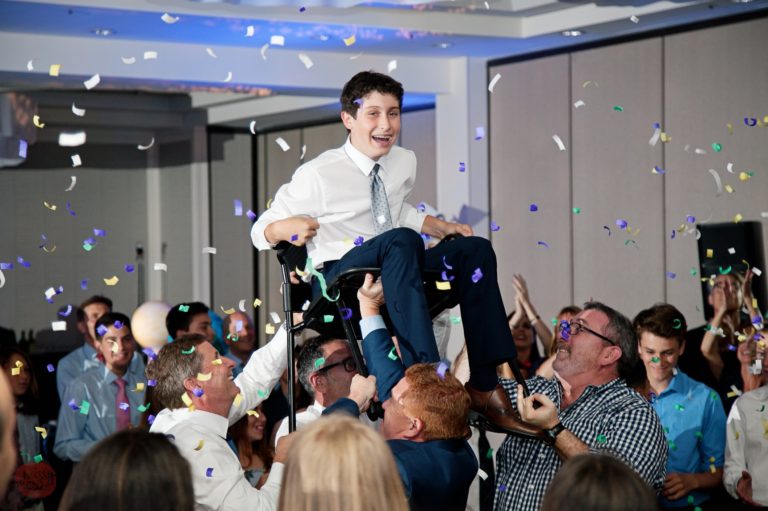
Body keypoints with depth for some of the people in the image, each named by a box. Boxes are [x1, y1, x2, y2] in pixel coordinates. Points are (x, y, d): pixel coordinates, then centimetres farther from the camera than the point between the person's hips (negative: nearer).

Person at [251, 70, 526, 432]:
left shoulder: (404, 163, 9)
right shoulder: (318, 175, -9)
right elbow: (261, 232, -3)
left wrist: (440, 227, 14)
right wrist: (284, 229, -27)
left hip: (395, 275, 7)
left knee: (475, 249, -11)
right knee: (403, 241, -35)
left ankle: (484, 386, -14)